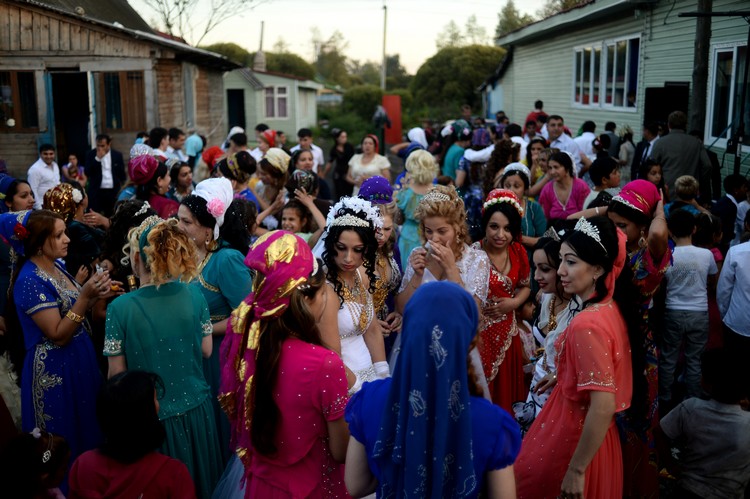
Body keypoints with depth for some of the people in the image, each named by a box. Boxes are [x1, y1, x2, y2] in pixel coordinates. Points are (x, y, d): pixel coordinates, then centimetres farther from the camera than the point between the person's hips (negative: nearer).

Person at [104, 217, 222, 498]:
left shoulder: (120, 308, -19)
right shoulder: (194, 295, -11)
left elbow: (117, 374, -11)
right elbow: (206, 350, 1)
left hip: (152, 417, -3)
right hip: (195, 410, 3)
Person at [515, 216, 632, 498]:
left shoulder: (587, 324, -27)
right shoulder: (609, 308, 0)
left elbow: (603, 407, -29)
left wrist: (576, 470, -23)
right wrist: (562, 375, 23)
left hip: (575, 439, -8)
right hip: (586, 435, 8)